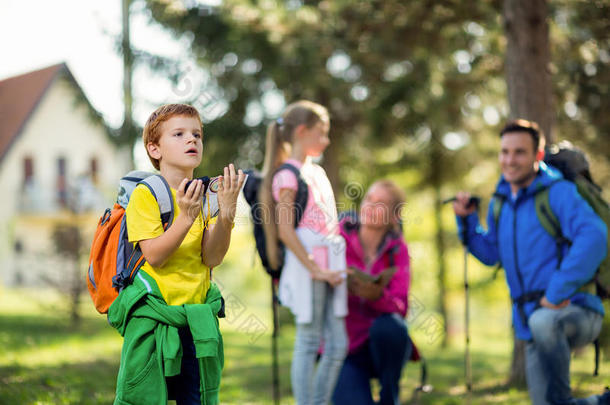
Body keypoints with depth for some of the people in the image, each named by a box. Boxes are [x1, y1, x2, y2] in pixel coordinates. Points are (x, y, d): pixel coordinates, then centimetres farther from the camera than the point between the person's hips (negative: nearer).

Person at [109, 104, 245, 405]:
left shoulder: (205, 197, 9)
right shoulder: (145, 194, -4)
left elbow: (212, 258, -4)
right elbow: (154, 256, -15)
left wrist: (226, 211, -17)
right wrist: (186, 217, -26)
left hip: (197, 320, 5)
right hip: (151, 319, -5)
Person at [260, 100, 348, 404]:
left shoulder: (317, 172, 18)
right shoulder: (287, 174, -8)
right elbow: (285, 229, -15)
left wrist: (334, 268, 12)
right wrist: (315, 269, -19)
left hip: (328, 268, 8)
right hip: (305, 268, -8)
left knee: (337, 345, 7)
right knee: (308, 343, -3)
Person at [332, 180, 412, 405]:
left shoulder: (396, 249, -3)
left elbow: (399, 308, -13)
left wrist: (377, 295, -34)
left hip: (382, 345, 1)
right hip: (345, 351, -1)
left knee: (387, 326, -35)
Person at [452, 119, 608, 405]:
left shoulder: (558, 192, -11)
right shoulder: (500, 201, 12)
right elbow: (490, 254, 23)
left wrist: (558, 291, -29)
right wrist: (467, 221, 7)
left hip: (577, 311, -7)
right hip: (533, 326, 7)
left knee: (543, 321, -41)